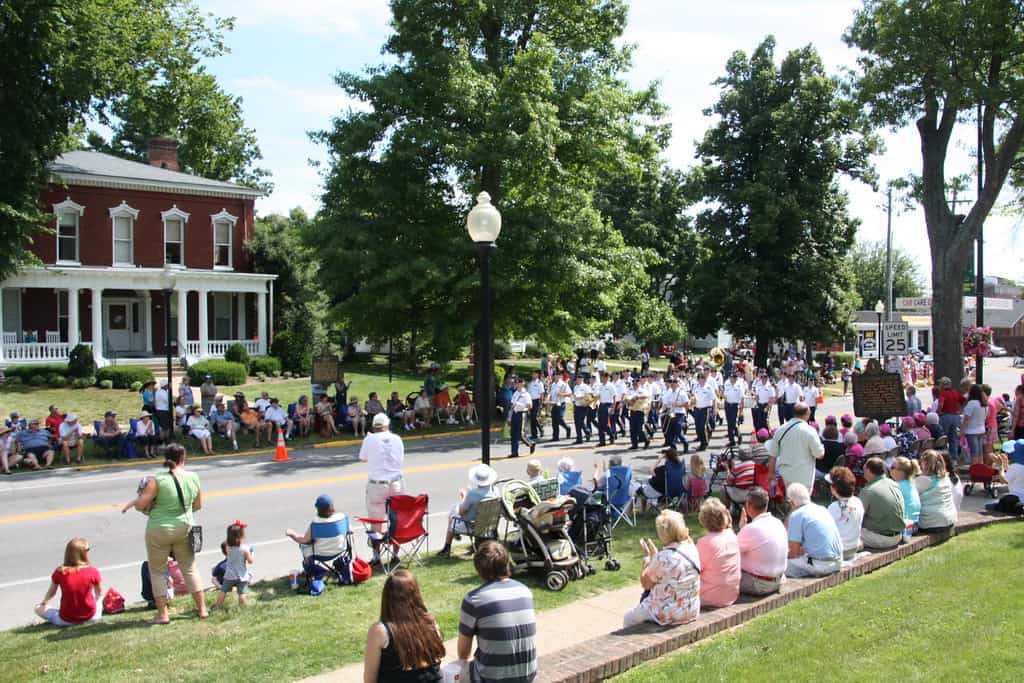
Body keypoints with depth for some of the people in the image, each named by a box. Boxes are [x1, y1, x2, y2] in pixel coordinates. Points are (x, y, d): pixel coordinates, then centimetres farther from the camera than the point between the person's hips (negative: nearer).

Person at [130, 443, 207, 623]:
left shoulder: (158, 481, -20)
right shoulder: (193, 478, -7)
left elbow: (139, 505, -16)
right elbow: (198, 506, 4)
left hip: (159, 530, -4)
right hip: (184, 528, 4)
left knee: (158, 571, 13)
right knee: (189, 568, 18)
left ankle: (162, 614, 14)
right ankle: (202, 609, 22)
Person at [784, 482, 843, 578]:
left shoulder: (796, 515, -10)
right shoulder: (822, 509, 12)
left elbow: (794, 553, -10)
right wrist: (803, 550, 25)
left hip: (821, 565, -8)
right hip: (838, 562, 8)